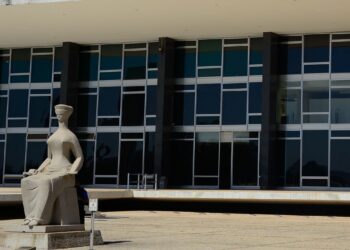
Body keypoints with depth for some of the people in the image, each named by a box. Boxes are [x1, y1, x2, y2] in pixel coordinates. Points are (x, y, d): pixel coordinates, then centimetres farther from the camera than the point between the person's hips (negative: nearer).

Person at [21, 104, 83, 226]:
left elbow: (80, 158, -2)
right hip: (51, 172, 7)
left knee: (46, 183, -39)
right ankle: (33, 215, -23)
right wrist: (37, 171, 8)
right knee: (27, 182, -17)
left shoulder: (71, 136, 1)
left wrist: (71, 173, -18)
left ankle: (41, 217, -40)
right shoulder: (52, 137, 22)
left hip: (64, 173, -7)